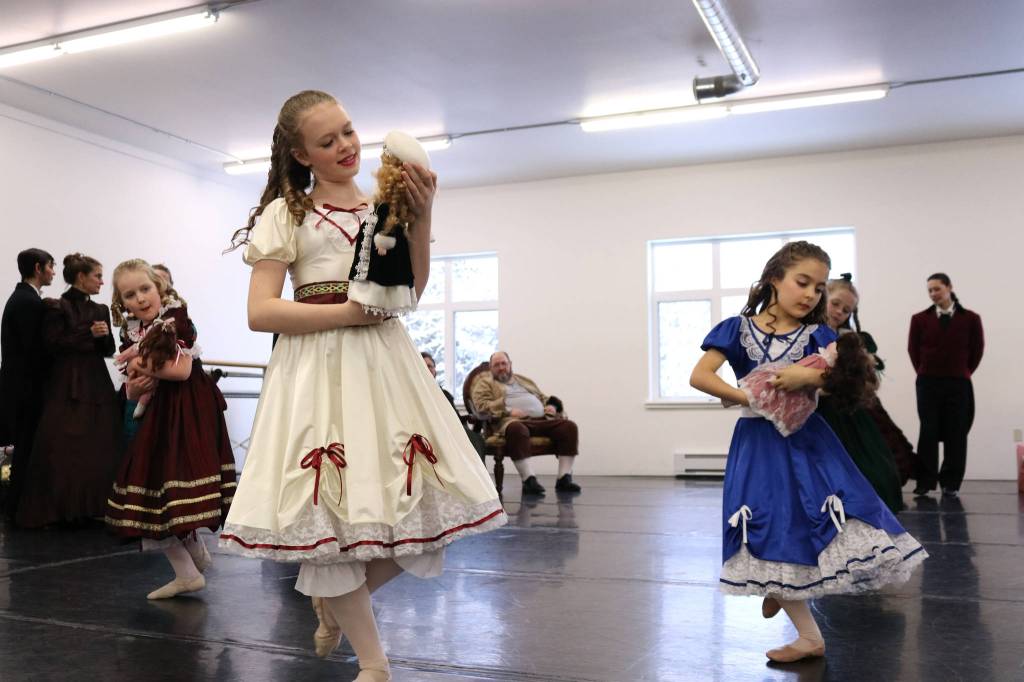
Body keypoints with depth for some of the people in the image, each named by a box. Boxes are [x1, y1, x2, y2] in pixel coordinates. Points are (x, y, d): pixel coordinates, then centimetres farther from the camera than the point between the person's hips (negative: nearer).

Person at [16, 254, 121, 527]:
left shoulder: (100, 310, 13)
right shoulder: (57, 307, -4)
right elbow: (53, 344, -12)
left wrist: (104, 336, -7)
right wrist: (88, 334, -15)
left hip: (97, 385, 6)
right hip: (67, 387, -5)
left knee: (99, 450, 3)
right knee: (65, 450, -4)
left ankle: (91, 505, 13)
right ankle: (61, 507, 7)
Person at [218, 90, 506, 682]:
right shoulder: (286, 213, 3)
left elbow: (411, 290, 4)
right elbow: (260, 312, -5)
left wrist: (421, 217, -6)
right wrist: (347, 313, -13)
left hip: (385, 360, 4)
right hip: (320, 367, -3)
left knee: (411, 510, 3)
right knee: (332, 511, -3)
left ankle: (335, 605, 31)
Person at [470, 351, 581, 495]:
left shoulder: (524, 380, 35)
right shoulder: (485, 383, 19)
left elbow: (543, 398, 35)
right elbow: (482, 404, 1)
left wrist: (552, 406, 10)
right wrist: (508, 411, -12)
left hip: (542, 419, 5)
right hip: (513, 420, -5)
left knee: (569, 426, -20)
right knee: (516, 429, -42)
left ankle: (564, 478, -24)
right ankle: (529, 479, -43)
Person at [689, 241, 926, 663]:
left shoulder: (817, 336, 3)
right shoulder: (738, 329, -1)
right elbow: (700, 376, -9)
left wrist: (811, 376, -27)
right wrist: (749, 398, -17)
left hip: (808, 439, 1)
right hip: (759, 443, -1)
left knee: (826, 523, -10)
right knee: (770, 532, 1)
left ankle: (783, 590, 22)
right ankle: (810, 637, 17)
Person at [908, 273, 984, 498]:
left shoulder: (970, 319, -1)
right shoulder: (920, 319, 1)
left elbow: (977, 350, 5)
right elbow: (913, 349, 7)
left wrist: (963, 373, 5)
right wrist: (925, 372, 4)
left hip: (958, 384, 0)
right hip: (927, 383, 0)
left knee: (956, 434, 4)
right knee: (928, 432, 1)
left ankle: (951, 483, 12)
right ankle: (925, 481, 5)